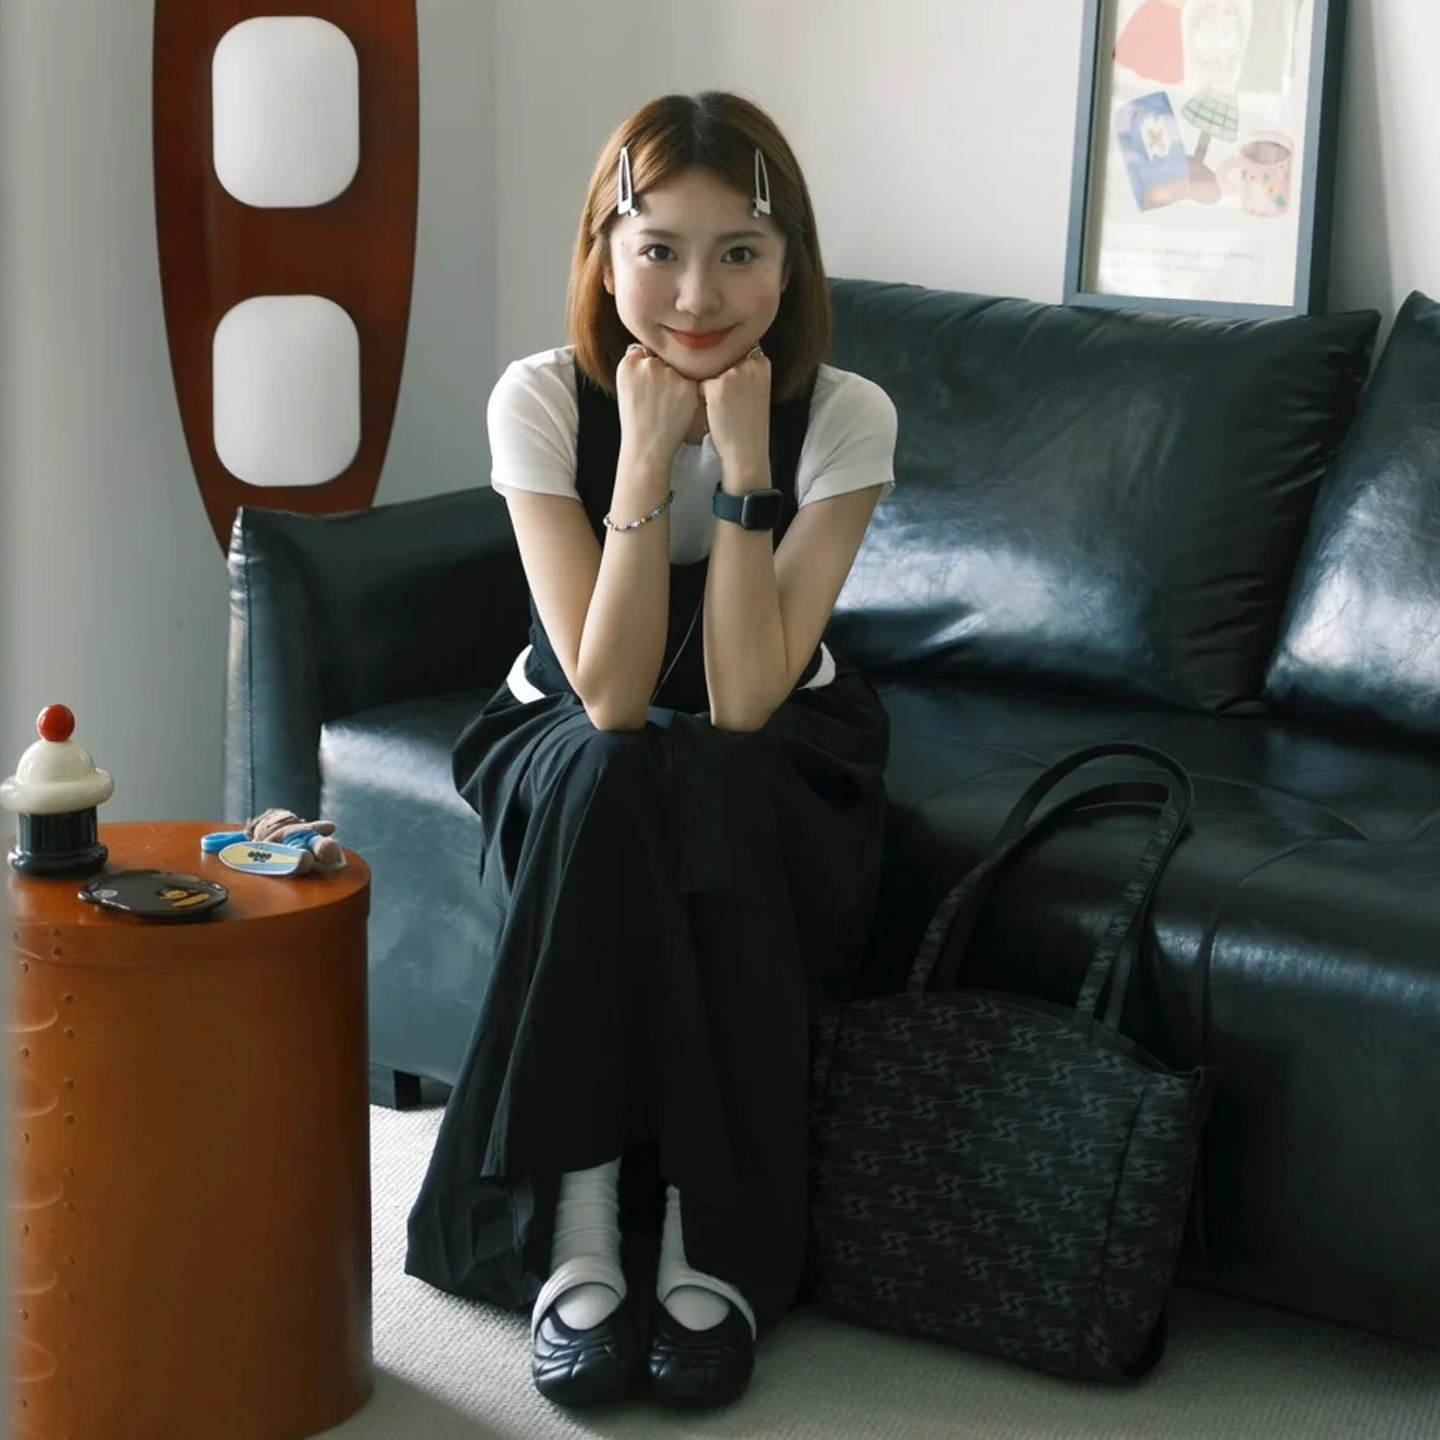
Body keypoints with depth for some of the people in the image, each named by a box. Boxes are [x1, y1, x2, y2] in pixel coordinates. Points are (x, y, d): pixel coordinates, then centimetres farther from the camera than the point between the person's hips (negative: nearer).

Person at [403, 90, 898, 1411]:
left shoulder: (845, 416, -19)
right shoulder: (544, 400, -19)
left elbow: (742, 702, -27)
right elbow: (610, 699, -26)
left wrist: (742, 455, -32)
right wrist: (646, 454, -32)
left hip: (772, 772, 0)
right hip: (569, 755, 0)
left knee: (713, 788, -34)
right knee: (605, 779, -34)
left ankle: (717, 1250, -26)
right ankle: (576, 1236, -29)